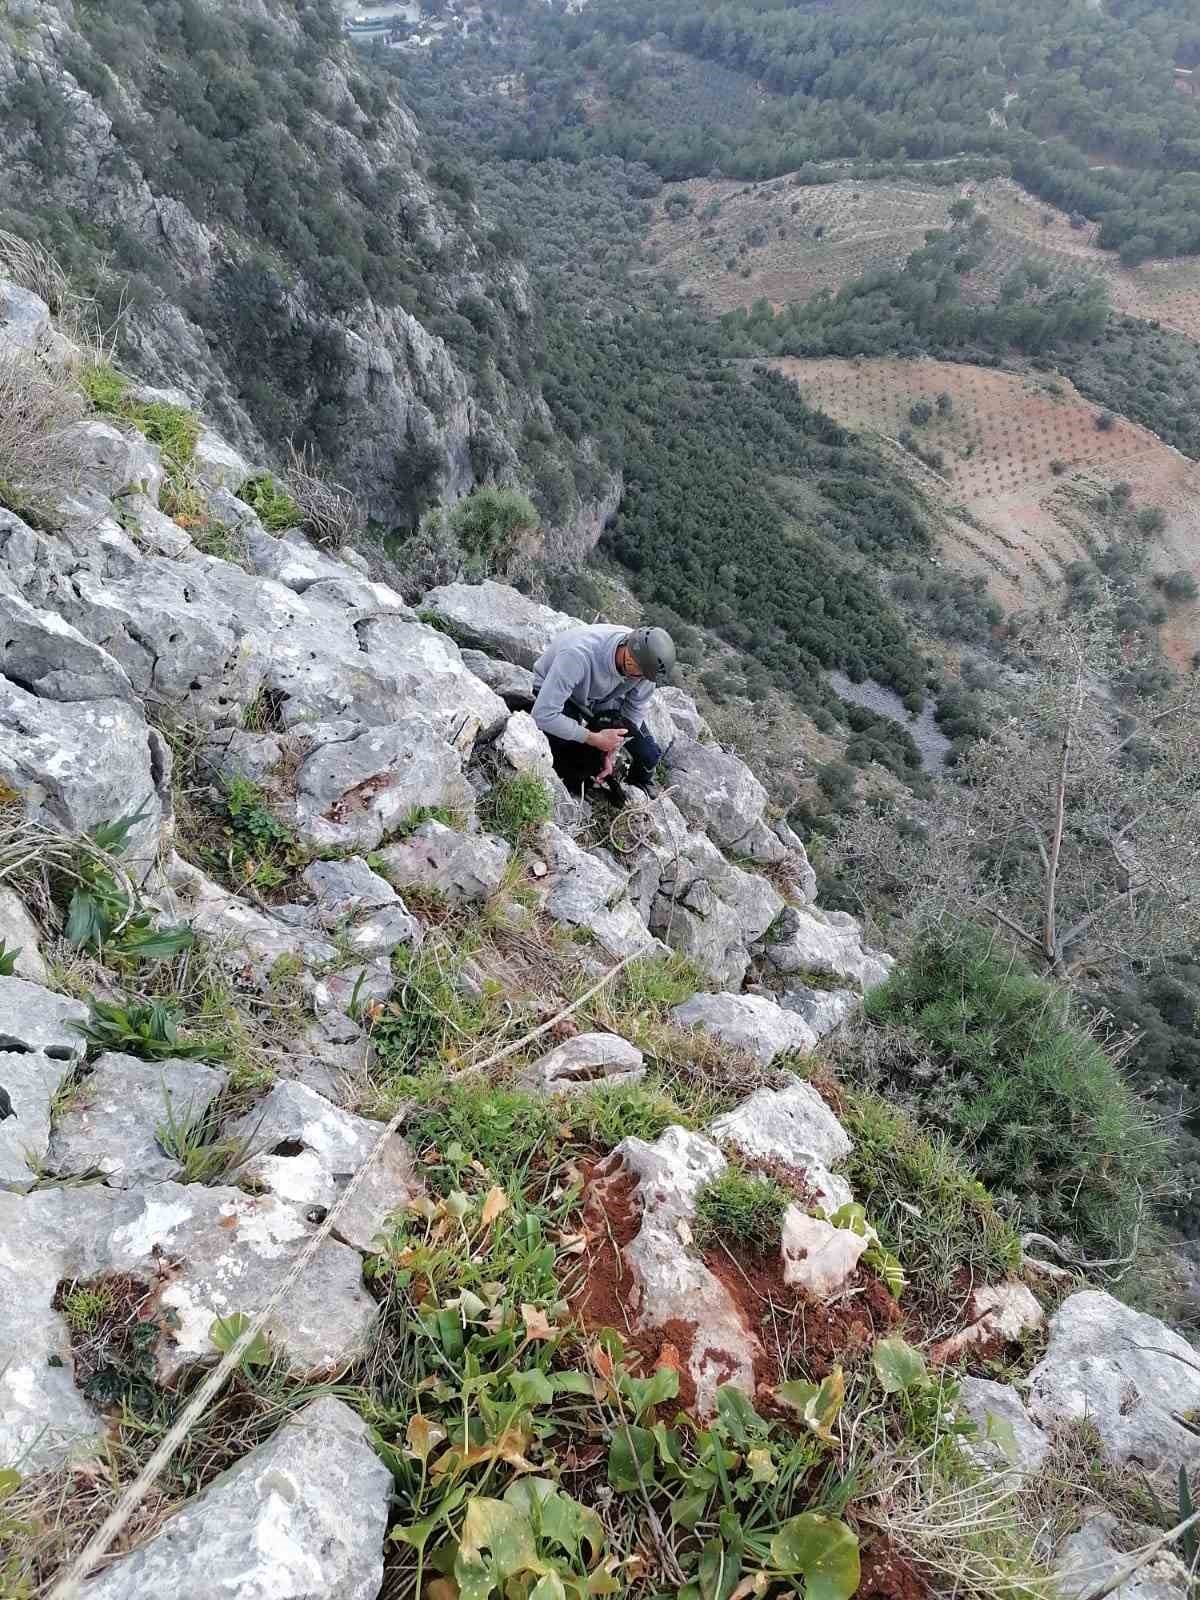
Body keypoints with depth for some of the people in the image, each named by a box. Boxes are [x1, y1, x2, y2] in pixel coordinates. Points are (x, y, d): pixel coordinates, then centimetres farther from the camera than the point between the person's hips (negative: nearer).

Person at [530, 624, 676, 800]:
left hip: (604, 696, 4)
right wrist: (594, 739, -36)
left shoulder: (644, 657, -26)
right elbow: (543, 714, -41)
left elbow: (635, 709, -8)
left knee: (649, 756, -7)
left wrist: (613, 750, -16)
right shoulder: (579, 655, -43)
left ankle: (640, 786, 27)